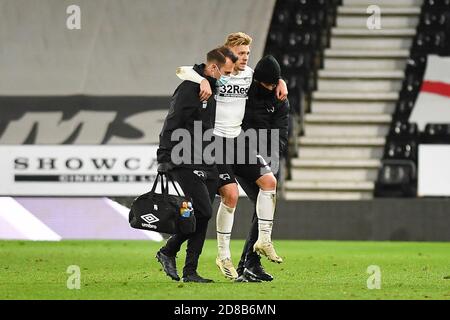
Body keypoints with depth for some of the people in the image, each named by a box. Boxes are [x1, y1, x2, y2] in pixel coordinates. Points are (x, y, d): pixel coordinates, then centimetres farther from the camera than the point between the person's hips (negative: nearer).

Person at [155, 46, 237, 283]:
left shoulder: (215, 89, 15)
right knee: (203, 212, -15)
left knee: (202, 216, 4)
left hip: (207, 165, 9)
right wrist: (166, 159, -19)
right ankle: (168, 252, 2)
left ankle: (190, 271, 8)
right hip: (186, 163, -9)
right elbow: (171, 126, -15)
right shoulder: (189, 89, -12)